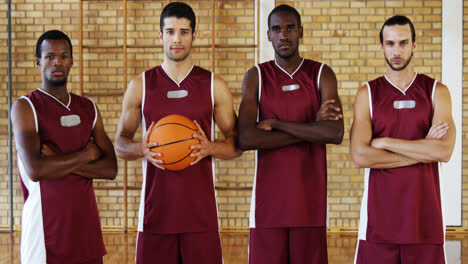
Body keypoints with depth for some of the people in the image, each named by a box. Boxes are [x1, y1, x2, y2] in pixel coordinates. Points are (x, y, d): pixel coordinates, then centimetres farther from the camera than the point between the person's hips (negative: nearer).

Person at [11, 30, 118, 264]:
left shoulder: (88, 108, 11)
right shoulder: (25, 108, -5)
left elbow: (110, 169, 2)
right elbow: (35, 170, -19)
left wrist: (59, 163, -10)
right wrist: (86, 155, -8)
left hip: (85, 223, 5)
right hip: (46, 228, -5)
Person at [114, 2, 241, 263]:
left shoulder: (215, 86, 5)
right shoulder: (140, 86, 6)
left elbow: (236, 144, 8)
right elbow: (121, 143, 11)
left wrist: (210, 147, -13)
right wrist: (141, 149, -12)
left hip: (200, 210, 0)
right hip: (156, 209, 0)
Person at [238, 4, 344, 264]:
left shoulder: (322, 74, 4)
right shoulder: (256, 77, 4)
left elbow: (335, 133, -13)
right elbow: (246, 139, -12)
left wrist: (276, 123, -12)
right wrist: (311, 128, -11)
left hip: (310, 198, 0)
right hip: (268, 199, 0)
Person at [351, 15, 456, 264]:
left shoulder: (436, 91, 5)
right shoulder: (367, 93, 4)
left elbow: (444, 151, -11)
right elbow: (360, 156, -10)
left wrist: (385, 142, -10)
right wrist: (423, 150, -9)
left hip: (423, 213, 0)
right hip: (379, 213, 0)